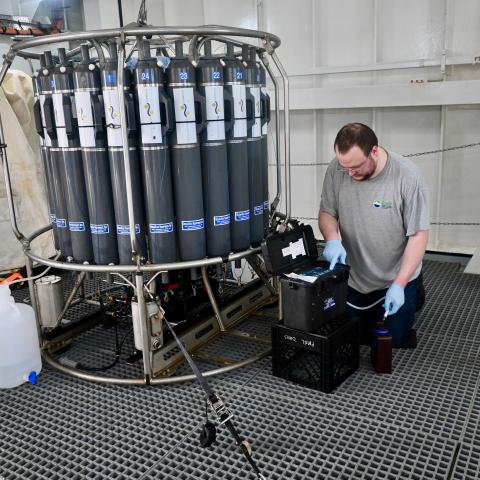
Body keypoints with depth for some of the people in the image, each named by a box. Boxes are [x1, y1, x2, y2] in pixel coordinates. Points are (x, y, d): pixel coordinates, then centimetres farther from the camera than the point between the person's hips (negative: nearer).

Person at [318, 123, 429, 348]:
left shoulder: (407, 175, -24)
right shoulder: (336, 169, -16)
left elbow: (418, 234, -19)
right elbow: (327, 212, -3)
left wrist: (399, 285, -24)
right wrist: (332, 238, -26)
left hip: (396, 279, -3)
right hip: (353, 279, 3)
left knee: (396, 340, 11)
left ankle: (415, 292, 36)